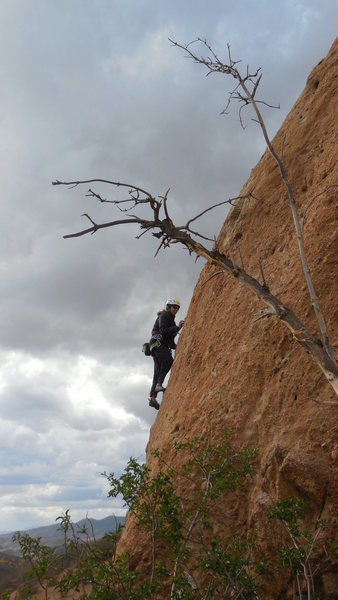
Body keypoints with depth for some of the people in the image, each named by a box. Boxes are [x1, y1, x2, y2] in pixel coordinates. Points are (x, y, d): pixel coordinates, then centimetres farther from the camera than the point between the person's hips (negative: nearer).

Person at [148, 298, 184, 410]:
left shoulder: (171, 320, 29)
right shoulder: (164, 315, 3)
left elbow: (170, 342, 28)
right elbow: (163, 331, -14)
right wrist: (177, 327, -16)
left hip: (163, 346, 9)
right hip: (157, 343, -9)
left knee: (158, 373, -3)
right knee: (168, 360, -31)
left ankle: (152, 398, -9)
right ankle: (159, 384, -35)